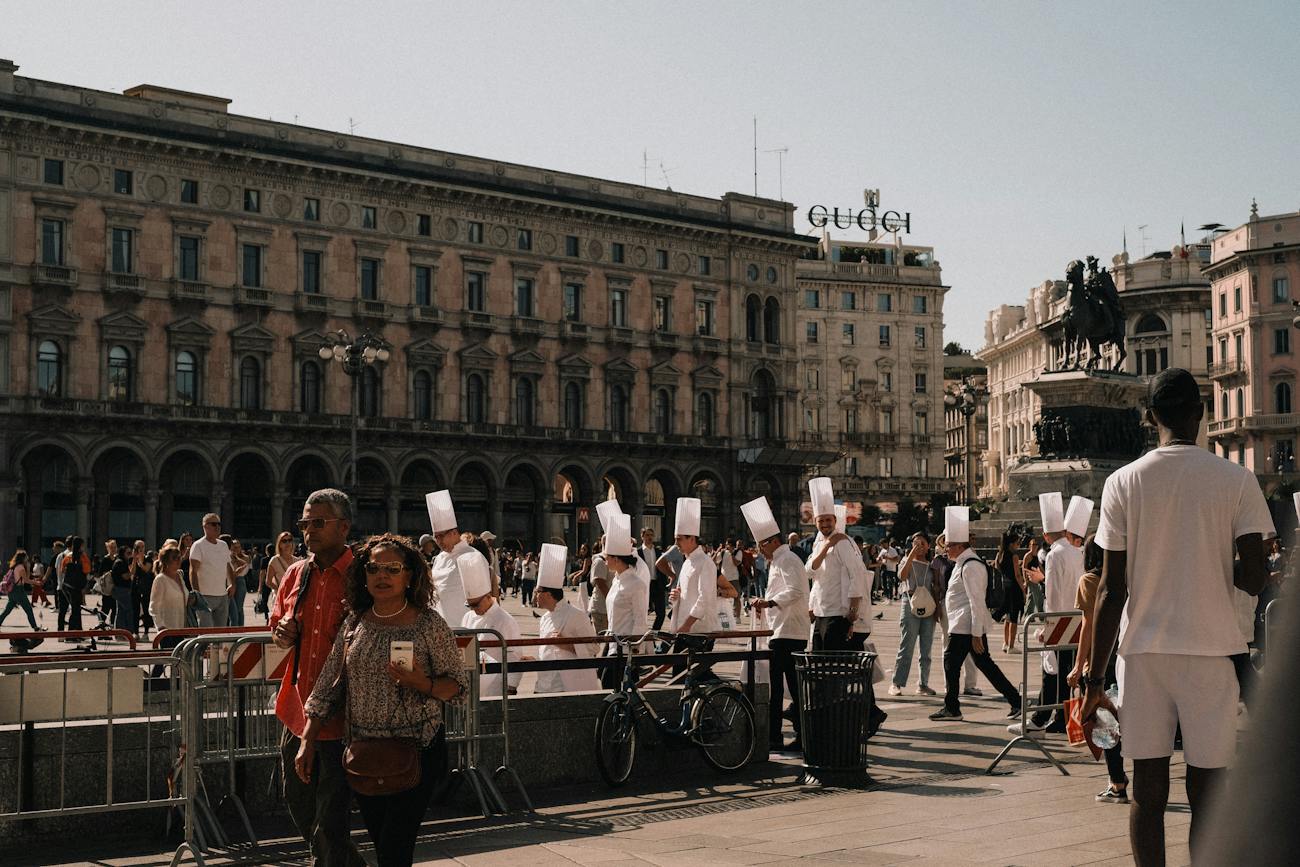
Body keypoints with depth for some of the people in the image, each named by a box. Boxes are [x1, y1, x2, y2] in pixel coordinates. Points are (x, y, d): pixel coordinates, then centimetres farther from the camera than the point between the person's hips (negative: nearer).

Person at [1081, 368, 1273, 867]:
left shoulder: (1123, 482, -2)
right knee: (1206, 793, 4)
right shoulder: (1237, 480, -3)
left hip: (1144, 649, 1)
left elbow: (1112, 591, -3)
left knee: (1148, 789, 6)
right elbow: (1256, 579, -7)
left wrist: (1095, 678, 2)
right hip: (1211, 648, -1)